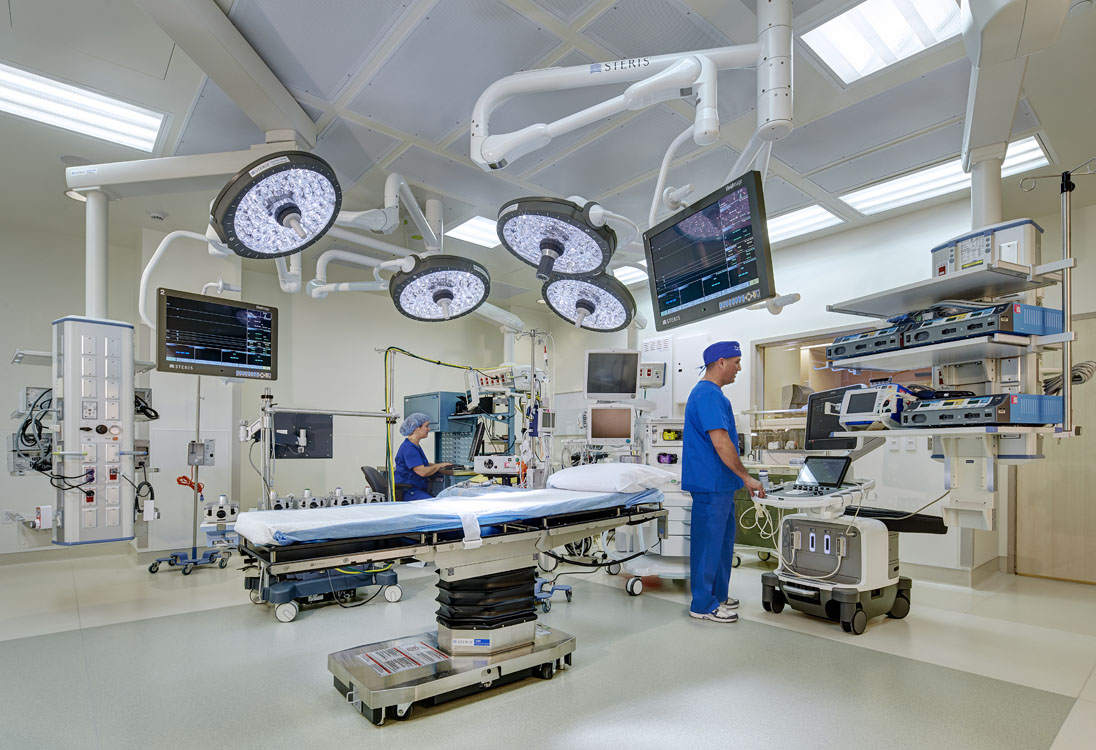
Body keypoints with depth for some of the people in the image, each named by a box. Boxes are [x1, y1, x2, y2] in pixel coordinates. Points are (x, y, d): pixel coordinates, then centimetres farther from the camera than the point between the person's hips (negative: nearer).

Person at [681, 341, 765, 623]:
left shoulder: (710, 393, 16)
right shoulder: (709, 394, -18)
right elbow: (720, 443, -24)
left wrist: (741, 478, 24)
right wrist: (746, 477, -17)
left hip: (720, 483, 11)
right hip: (711, 484, -11)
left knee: (723, 539, 18)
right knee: (709, 542, -1)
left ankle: (718, 594, 31)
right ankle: (703, 605, 10)